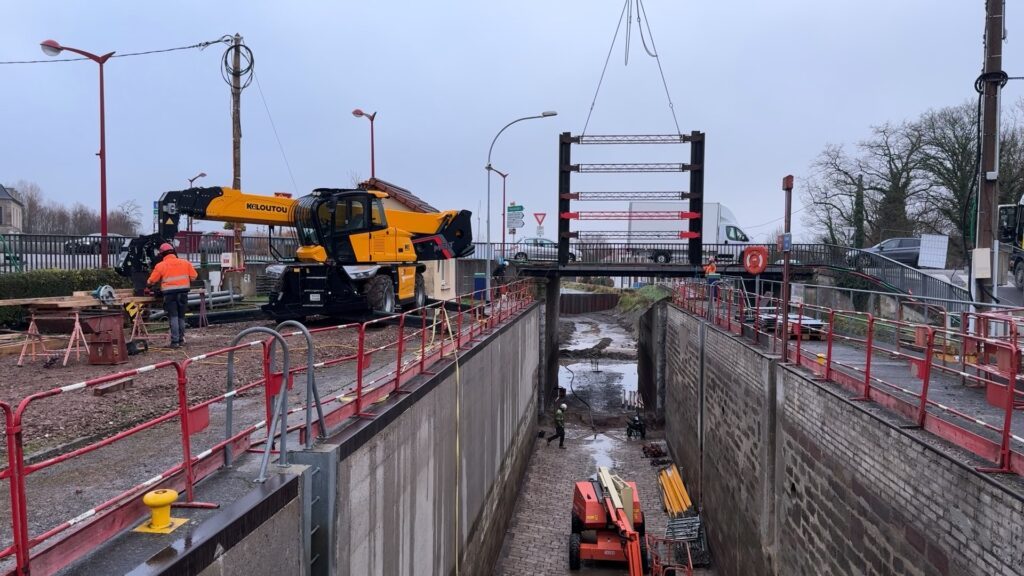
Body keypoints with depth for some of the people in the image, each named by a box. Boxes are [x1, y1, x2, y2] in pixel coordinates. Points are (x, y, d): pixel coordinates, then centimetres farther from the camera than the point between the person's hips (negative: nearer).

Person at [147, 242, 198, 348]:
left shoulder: (160, 266, 0)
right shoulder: (185, 262, 8)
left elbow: (151, 281, 4)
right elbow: (193, 276, 7)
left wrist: (149, 283, 27)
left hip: (170, 293, -3)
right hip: (183, 292, 3)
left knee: (173, 317, -1)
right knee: (181, 316, 14)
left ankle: (175, 341, -6)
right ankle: (181, 339, 16)